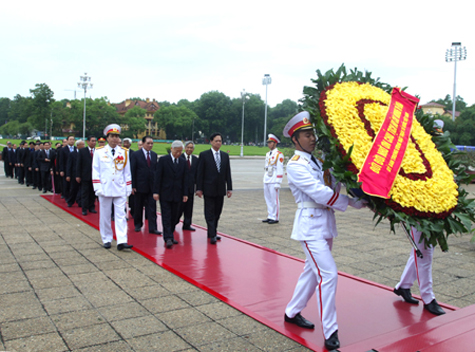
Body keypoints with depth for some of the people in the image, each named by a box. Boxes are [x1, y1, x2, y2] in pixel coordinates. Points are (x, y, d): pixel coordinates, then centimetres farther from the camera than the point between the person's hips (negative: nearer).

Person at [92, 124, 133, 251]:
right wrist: (98, 187, -6)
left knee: (121, 215, -3)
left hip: (120, 189, 1)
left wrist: (128, 187, 7)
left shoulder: (124, 152, 6)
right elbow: (95, 171, 1)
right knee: (105, 215, 8)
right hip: (105, 189, -1)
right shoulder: (99, 152, 2)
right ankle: (106, 239, 20)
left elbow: (127, 172, 10)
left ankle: (122, 241, -6)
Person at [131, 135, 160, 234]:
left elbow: (156, 170, 10)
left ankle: (152, 228, 2)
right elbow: (132, 171, -5)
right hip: (140, 186, -3)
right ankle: (138, 225, 28)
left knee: (152, 207, 0)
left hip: (152, 186, 3)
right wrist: (132, 186, -10)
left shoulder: (154, 155, 9)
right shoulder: (135, 155, -4)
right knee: (138, 207, 11)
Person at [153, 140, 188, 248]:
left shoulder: (183, 162, 9)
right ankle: (168, 238, -7)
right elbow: (158, 177, -5)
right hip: (165, 194, -4)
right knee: (166, 216, -6)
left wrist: (184, 194, 7)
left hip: (177, 195, 4)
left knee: (174, 216, 7)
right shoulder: (163, 160, -2)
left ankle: (170, 236, 18)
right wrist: (156, 192, -10)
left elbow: (184, 179, 11)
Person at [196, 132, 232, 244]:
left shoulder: (225, 155, 11)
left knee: (217, 212, 10)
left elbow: (228, 173, 11)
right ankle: (212, 235, -2)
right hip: (209, 189, -4)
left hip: (221, 189, 4)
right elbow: (200, 173, -4)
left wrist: (229, 188, 6)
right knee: (210, 213, -3)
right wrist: (199, 189, -8)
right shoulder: (204, 155, -2)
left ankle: (212, 232, 21)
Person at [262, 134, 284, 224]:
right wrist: (265, 178, 17)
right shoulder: (268, 154, 16)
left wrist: (278, 183, -15)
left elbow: (280, 170, -11)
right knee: (268, 200, 11)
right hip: (266, 181, 8)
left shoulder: (279, 154, -7)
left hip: (273, 181, -8)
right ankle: (270, 217, 19)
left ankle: (275, 218, 5)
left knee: (274, 200, -3)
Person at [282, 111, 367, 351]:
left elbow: (334, 186, 4)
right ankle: (330, 332, 2)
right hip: (311, 225, -8)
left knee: (312, 272, 17)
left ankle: (292, 313, 34)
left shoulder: (318, 160, 12)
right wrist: (356, 203, -18)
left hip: (326, 223, 8)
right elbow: (321, 194, -20)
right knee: (328, 275, -10)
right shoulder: (296, 166, -13)